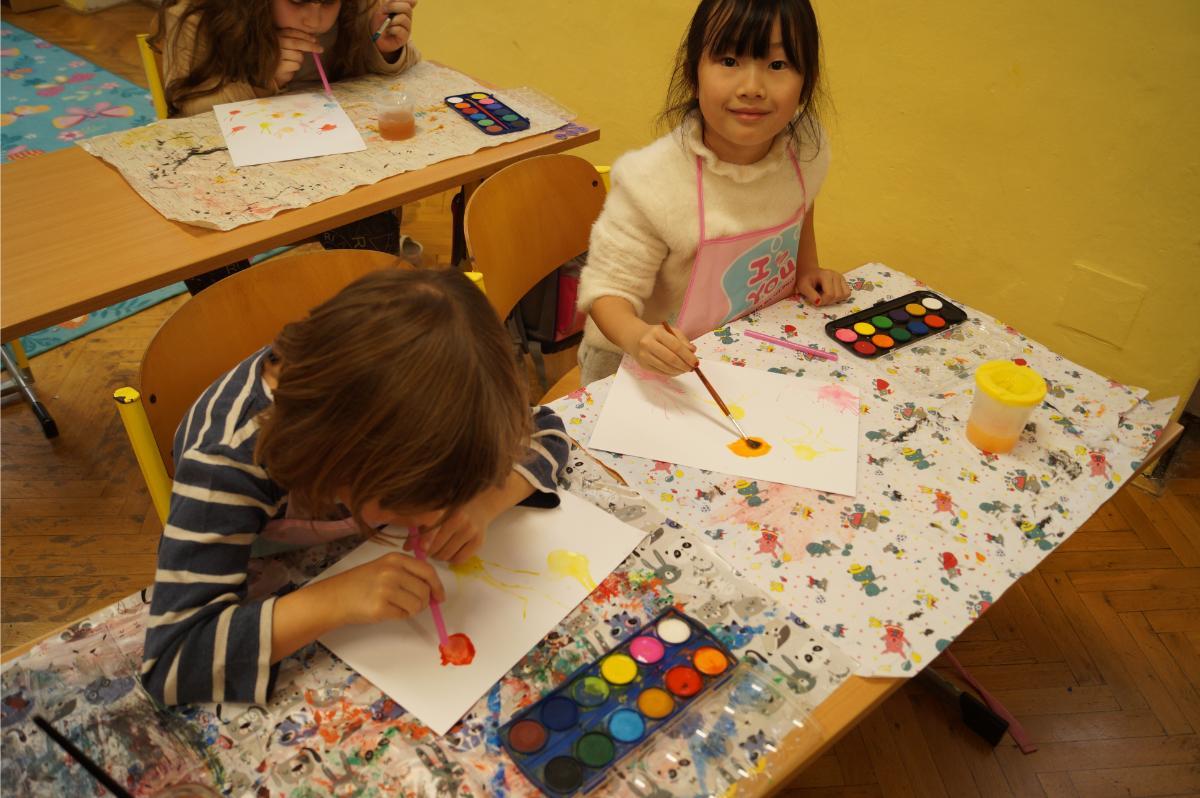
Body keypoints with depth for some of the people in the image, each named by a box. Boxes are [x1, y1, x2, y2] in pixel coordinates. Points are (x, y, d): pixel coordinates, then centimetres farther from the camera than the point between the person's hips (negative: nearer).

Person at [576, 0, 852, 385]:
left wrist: (807, 270, 4)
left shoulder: (805, 146, -10)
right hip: (652, 372, -5)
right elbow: (608, 288, -22)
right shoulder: (653, 183, -28)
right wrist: (638, 337, -41)